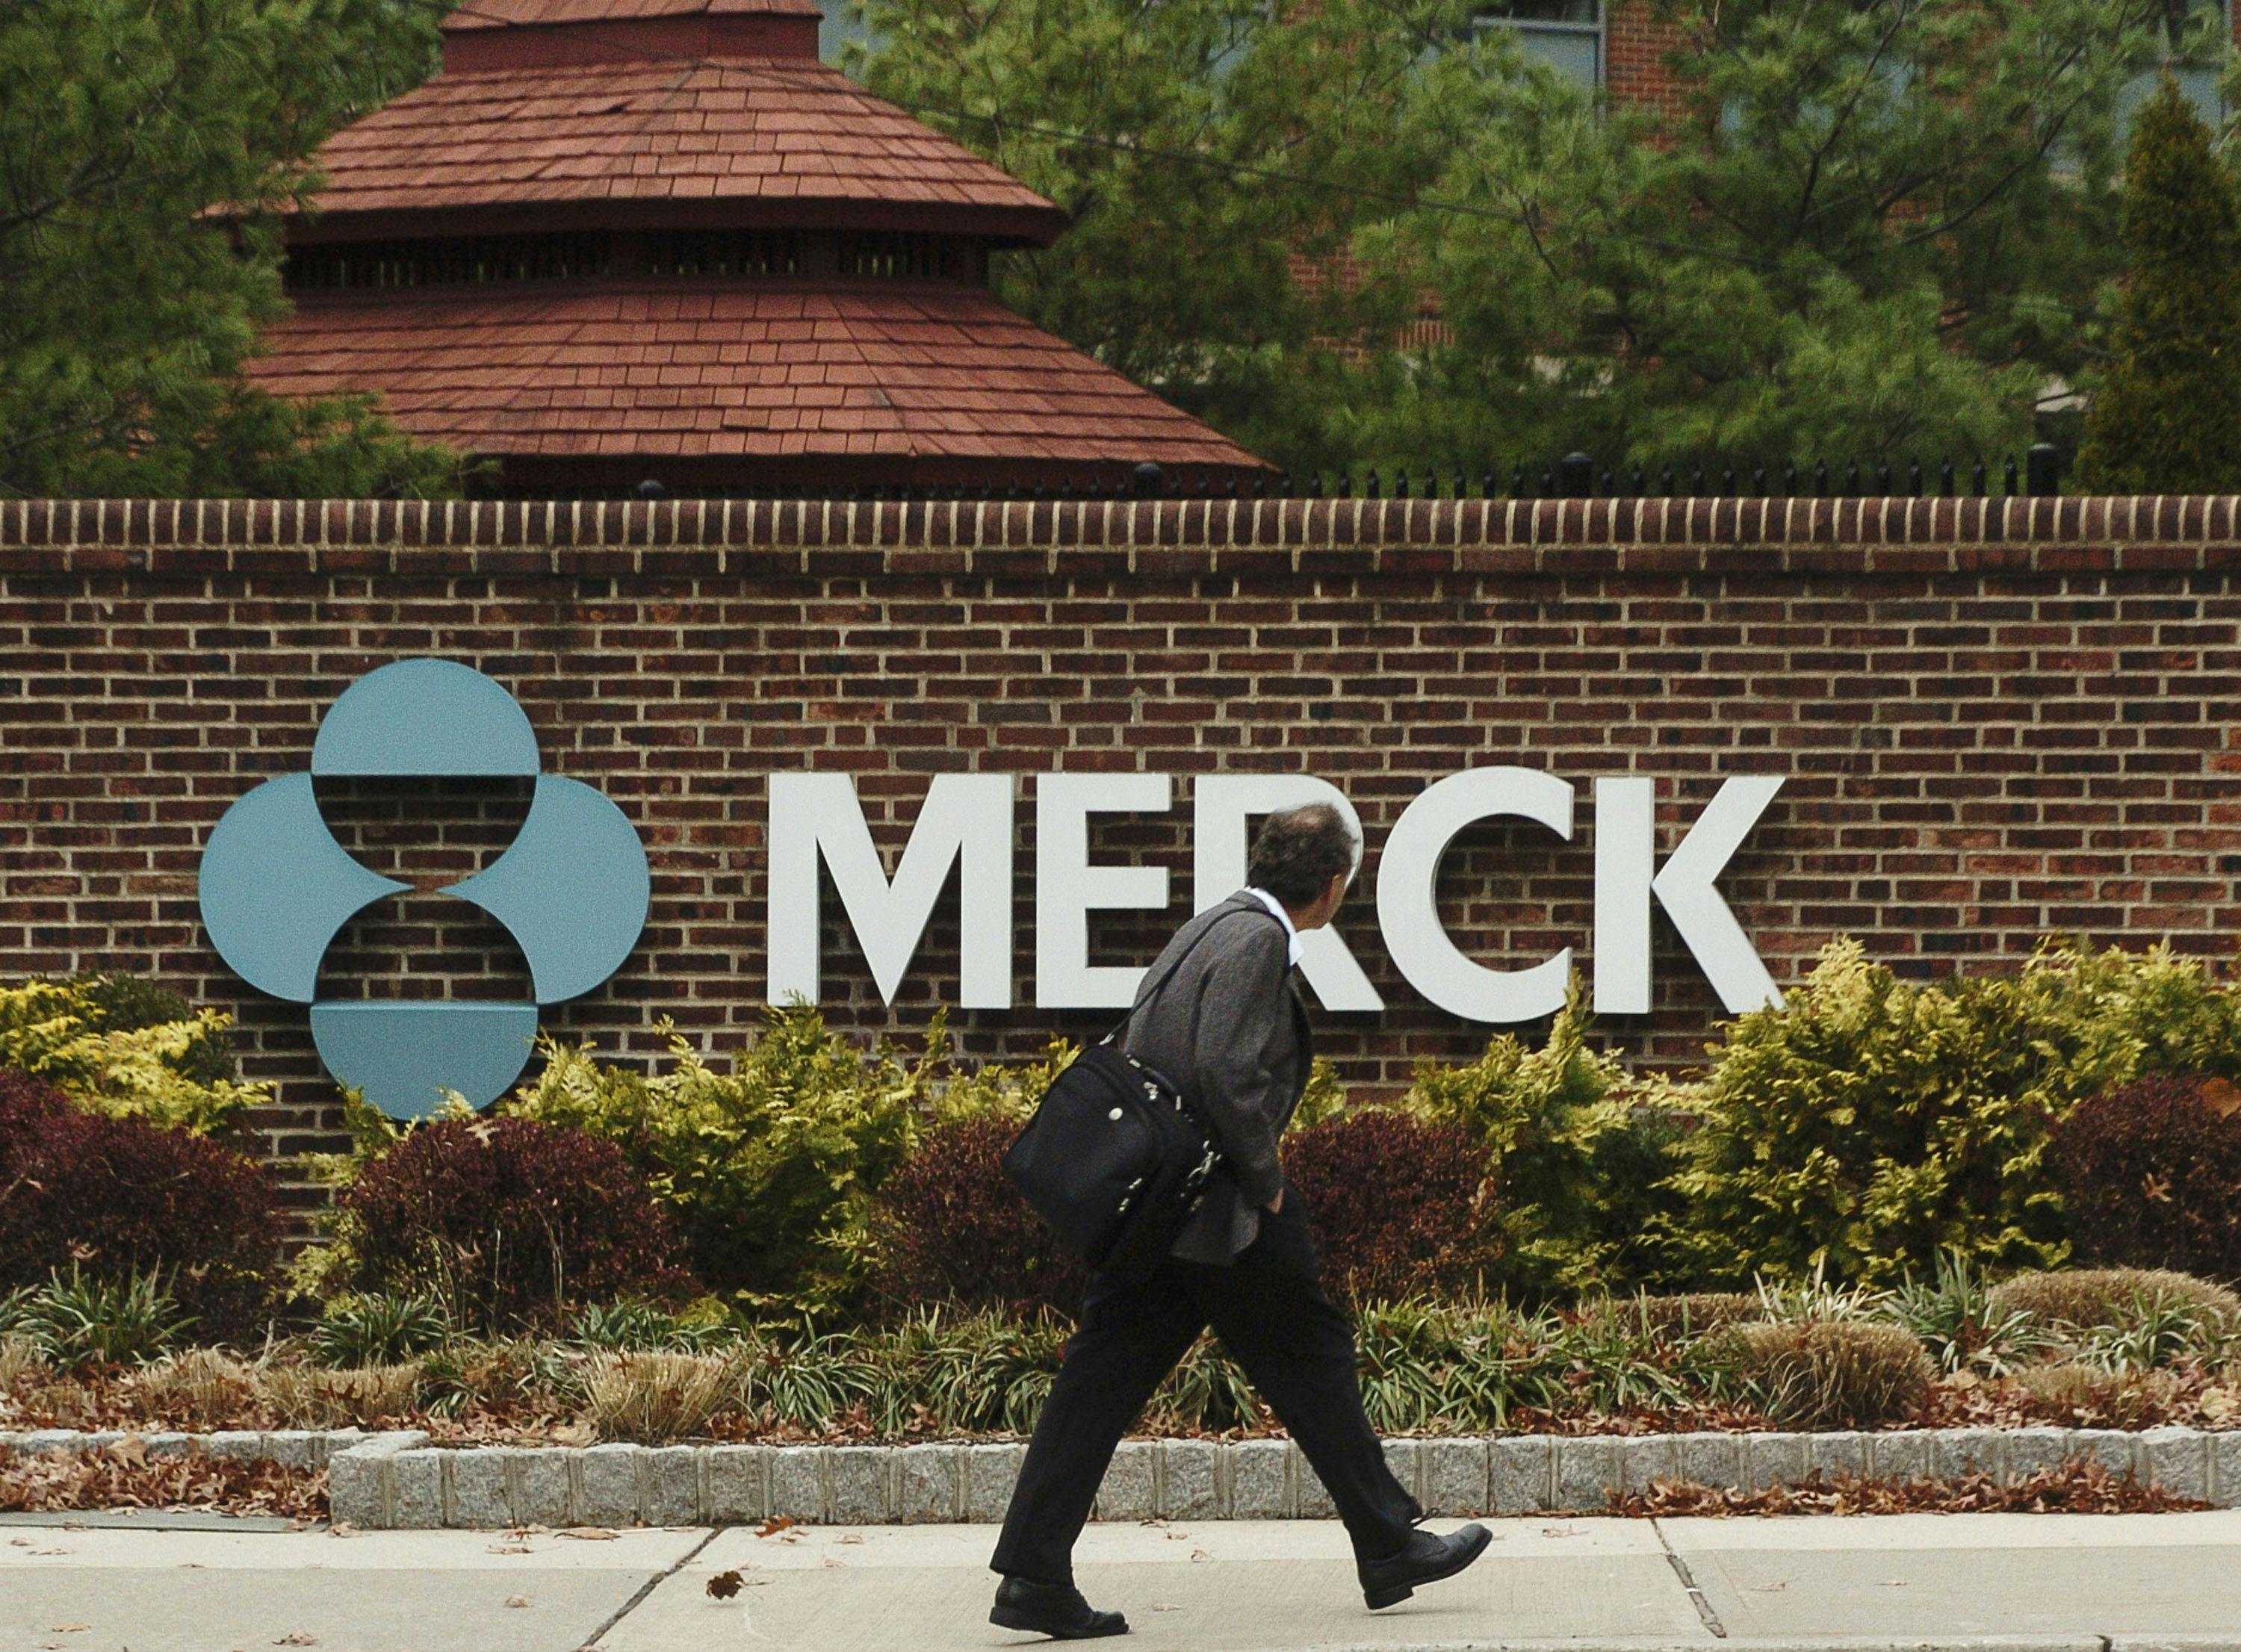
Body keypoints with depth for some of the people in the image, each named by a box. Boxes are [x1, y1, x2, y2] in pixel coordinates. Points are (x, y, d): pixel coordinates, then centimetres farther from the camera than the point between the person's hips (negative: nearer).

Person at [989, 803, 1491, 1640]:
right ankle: (1388, 1548, 15)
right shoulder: (1256, 939, -14)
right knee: (1309, 1354, 5)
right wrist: (1266, 1181, -13)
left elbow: (1140, 1056, 20)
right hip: (1217, 1212, -9)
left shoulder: (1208, 928, 15)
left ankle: (1033, 1574, 0)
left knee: (1103, 1377, 4)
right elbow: (1227, 1075, -24)